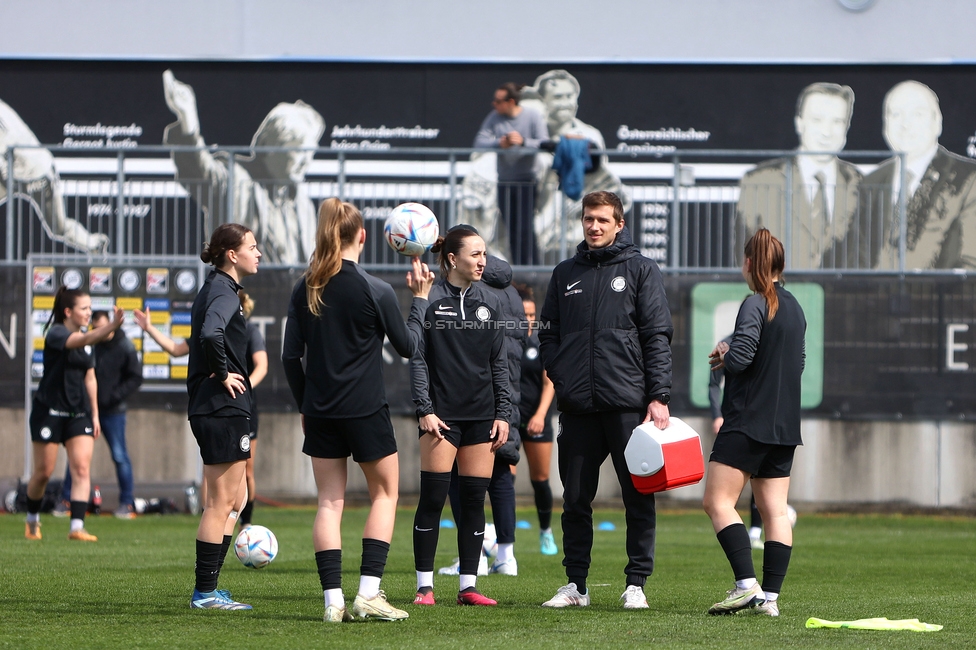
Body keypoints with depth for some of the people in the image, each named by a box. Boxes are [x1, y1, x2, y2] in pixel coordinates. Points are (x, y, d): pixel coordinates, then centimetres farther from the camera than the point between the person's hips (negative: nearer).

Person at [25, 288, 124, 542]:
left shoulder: (84, 337, 9)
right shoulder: (56, 334, -12)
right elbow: (84, 339, -33)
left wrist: (94, 414, 12)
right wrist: (111, 326, -48)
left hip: (79, 413, 6)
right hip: (49, 411, -5)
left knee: (82, 469, -10)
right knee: (43, 472, 4)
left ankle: (77, 528, -16)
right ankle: (32, 520, 26)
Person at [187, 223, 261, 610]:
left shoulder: (215, 289, 16)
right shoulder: (224, 293, -14)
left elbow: (203, 335, 23)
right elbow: (211, 334, -33)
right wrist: (223, 374, -20)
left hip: (207, 408, 10)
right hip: (223, 408, -10)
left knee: (234, 500, 15)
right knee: (222, 502, -5)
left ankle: (208, 589, 16)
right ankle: (205, 593, -2)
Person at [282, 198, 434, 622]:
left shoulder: (305, 290, 1)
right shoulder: (375, 292, -10)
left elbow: (291, 356, 3)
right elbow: (408, 346, 2)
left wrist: (304, 404, 15)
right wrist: (420, 299, 14)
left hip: (320, 412, 4)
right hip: (366, 410, -4)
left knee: (329, 502, 7)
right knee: (385, 493, 11)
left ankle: (333, 599, 0)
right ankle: (368, 592, 0)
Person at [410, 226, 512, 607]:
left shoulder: (490, 304, 11)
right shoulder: (431, 301, -3)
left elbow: (499, 364, 14)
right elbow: (417, 358, -4)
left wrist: (503, 414, 8)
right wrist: (424, 410, -12)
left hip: (481, 415, 4)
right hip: (441, 414, -4)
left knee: (474, 500, 3)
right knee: (432, 498, -5)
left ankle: (468, 586, 7)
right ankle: (424, 586, 1)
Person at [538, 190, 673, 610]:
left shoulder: (641, 270, 5)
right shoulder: (565, 274, 16)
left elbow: (657, 338, -1)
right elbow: (548, 333, 17)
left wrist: (659, 396, -9)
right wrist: (561, 377, -1)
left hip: (628, 402, -3)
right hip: (577, 406, 3)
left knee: (638, 497, -3)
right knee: (575, 499, 4)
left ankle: (636, 583, 2)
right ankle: (575, 584, 11)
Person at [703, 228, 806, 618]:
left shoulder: (755, 305, -12)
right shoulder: (794, 308, 14)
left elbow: (739, 357, -22)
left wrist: (724, 356, 1)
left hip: (748, 421, -8)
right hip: (784, 425, 8)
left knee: (718, 502, -6)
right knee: (774, 511, 6)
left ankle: (746, 585, -18)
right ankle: (770, 596, 2)